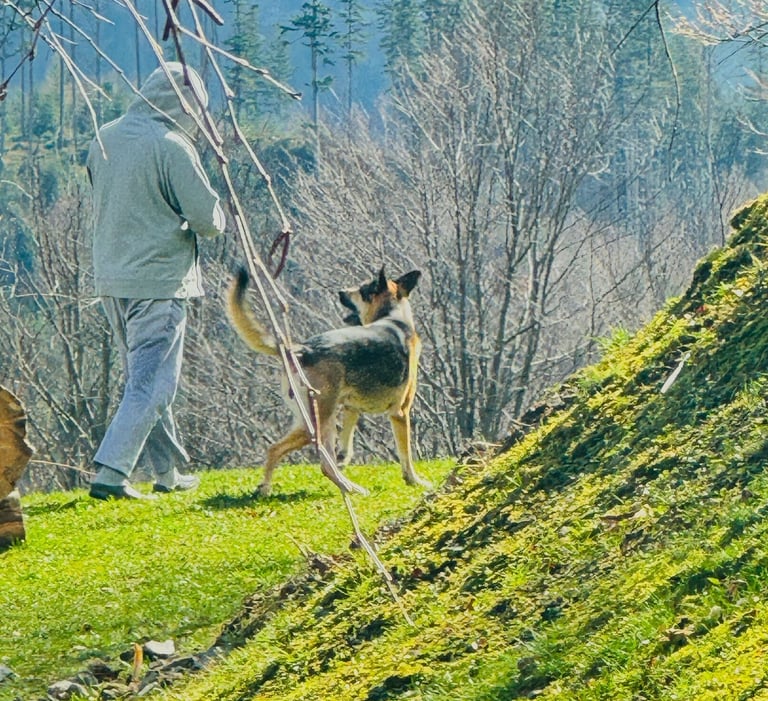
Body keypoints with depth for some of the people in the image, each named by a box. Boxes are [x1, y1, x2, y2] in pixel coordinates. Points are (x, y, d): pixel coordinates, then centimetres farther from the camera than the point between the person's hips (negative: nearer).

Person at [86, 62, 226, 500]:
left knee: (143, 377, 18)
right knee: (153, 384, -4)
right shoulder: (172, 147, -15)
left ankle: (169, 472, 27)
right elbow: (209, 219, -14)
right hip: (158, 280, -8)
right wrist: (214, 220, 8)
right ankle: (110, 472, -12)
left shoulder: (105, 139, 7)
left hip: (111, 279, 8)